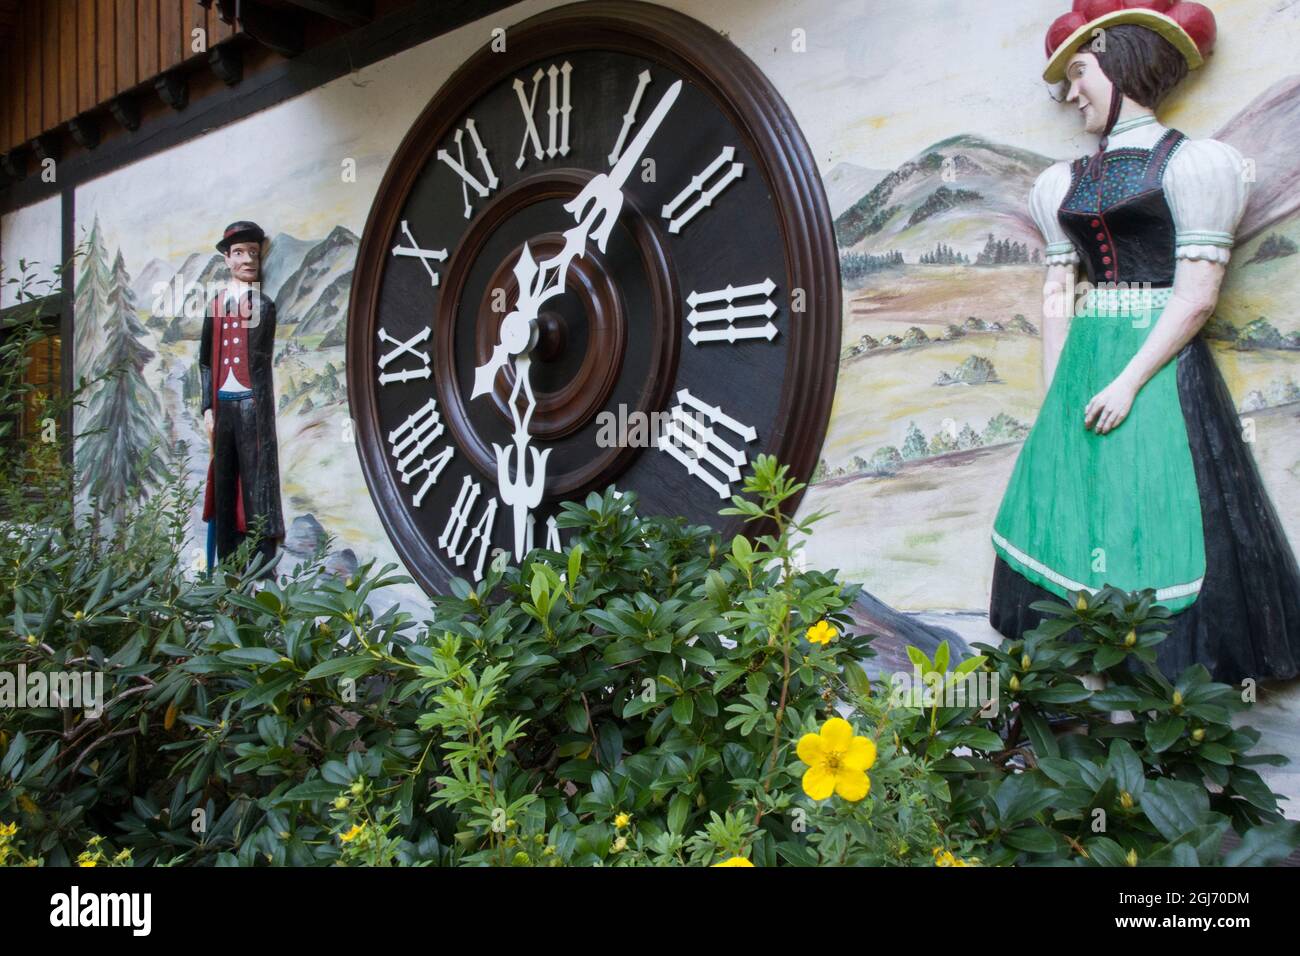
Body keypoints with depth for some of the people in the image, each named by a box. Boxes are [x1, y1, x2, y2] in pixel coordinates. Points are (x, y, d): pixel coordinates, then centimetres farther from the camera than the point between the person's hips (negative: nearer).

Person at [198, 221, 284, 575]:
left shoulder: (263, 304, 2)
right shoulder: (215, 305, 13)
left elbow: (258, 355, -11)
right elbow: (205, 361, 16)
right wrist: (208, 409, 8)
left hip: (252, 404, -5)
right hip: (222, 405, 5)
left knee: (257, 483, -7)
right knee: (223, 487, 8)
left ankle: (263, 572, -6)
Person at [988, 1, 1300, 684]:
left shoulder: (1188, 163, -3)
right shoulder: (1070, 182, 16)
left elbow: (1198, 294, -10)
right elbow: (1056, 293, 12)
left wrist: (1129, 381, -16)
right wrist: (1053, 395, 3)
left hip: (1160, 362, -6)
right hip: (1083, 365, 6)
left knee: (1149, 522, -7)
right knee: (1071, 520, 5)